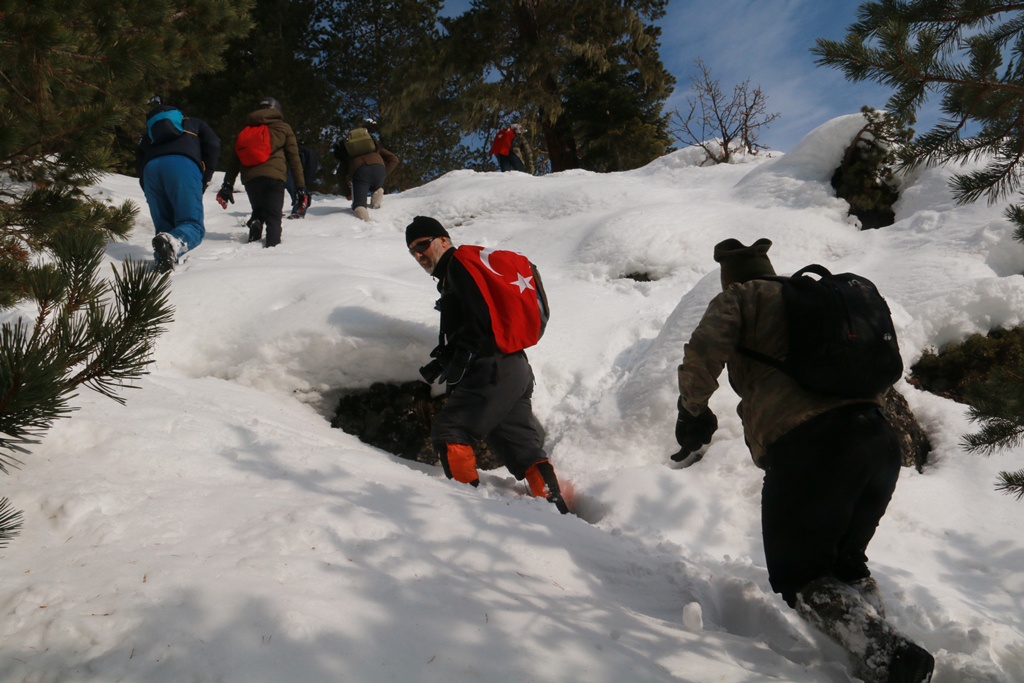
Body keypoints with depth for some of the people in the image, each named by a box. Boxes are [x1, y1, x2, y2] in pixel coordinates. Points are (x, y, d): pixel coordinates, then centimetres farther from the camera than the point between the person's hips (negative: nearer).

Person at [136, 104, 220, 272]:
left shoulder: (147, 135, 41)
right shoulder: (192, 123, 36)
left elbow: (139, 165, 25)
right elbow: (213, 145, 16)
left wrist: (150, 194, 24)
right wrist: (204, 180, 16)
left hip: (150, 168, 3)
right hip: (183, 165, -3)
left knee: (164, 227, 12)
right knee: (193, 226, -11)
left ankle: (162, 258, -18)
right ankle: (172, 242, -45)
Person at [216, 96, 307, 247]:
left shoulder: (244, 130, 25)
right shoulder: (283, 128, 16)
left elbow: (234, 159, 17)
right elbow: (294, 158, 9)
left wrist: (227, 185, 15)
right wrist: (300, 186, 7)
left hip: (249, 178, 3)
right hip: (274, 176, -3)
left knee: (258, 212, 20)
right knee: (273, 217, -4)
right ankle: (272, 246, -27)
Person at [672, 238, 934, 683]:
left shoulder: (741, 299, 9)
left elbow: (702, 352, -8)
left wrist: (693, 413, 5)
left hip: (806, 445, -7)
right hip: (880, 440, 7)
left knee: (799, 576, 4)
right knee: (844, 563, 23)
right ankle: (881, 642, 10)